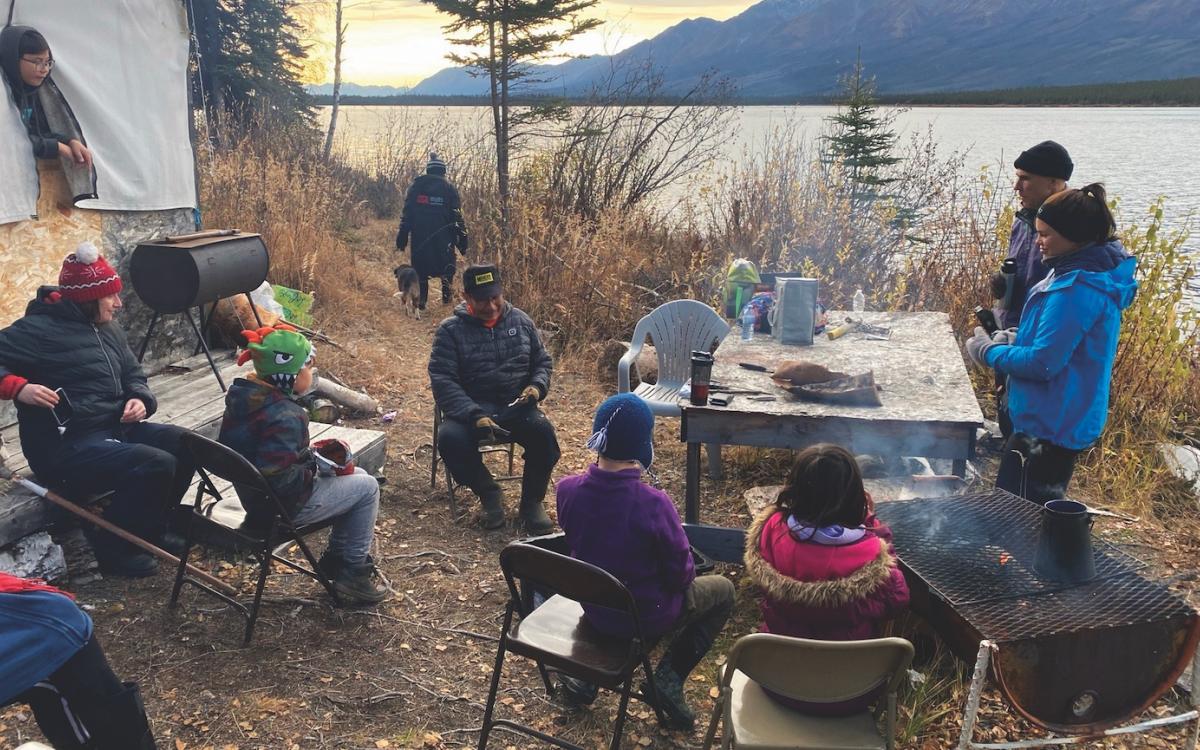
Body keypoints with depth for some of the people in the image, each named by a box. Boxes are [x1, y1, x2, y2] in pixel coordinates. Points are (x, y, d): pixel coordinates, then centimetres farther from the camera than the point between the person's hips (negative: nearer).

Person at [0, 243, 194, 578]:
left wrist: (140, 400, -2)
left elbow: (133, 374, 20)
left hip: (115, 429, 9)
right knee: (155, 464, -27)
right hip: (64, 448, -9)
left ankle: (148, 527, 13)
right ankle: (113, 546, -7)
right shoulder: (39, 329, -12)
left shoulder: (108, 329, 14)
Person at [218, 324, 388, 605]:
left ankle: (336, 558, 28)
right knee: (367, 487, 2)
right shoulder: (284, 417, -30)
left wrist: (308, 455, 5)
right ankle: (353, 574, 10)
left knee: (355, 476, 20)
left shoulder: (244, 396, 0)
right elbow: (278, 478, -34)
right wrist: (314, 472, -17)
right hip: (285, 505, -10)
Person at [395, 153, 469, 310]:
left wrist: (402, 237, 7)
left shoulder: (416, 186, 8)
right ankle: (447, 283, -12)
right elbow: (457, 216, -1)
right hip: (443, 236, -2)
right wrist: (463, 240, 1)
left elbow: (407, 213, 5)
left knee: (420, 267, 11)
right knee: (446, 262, 14)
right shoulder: (449, 188, 2)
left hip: (419, 235, 2)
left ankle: (420, 300, 8)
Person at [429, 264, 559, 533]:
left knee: (543, 431, -29)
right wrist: (474, 416, -25)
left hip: (516, 407, 2)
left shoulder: (521, 321, 10)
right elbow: (443, 381, -10)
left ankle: (532, 501, -6)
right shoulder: (450, 330, -1)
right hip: (470, 408, -2)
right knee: (450, 439, -33)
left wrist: (537, 386, -6)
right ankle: (489, 493, -5)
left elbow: (543, 362, 19)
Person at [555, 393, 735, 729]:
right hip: (645, 617, -4)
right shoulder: (653, 504, -31)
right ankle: (668, 680, 11)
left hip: (593, 608, 4)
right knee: (722, 590, 20)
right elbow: (681, 576, -18)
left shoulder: (567, 490, -18)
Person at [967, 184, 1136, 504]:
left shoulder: (1077, 289, -25)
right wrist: (1017, 340, 4)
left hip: (1050, 427, -11)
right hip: (1066, 421, 11)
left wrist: (989, 352, -10)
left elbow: (1042, 363, -25)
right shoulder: (1094, 272, 8)